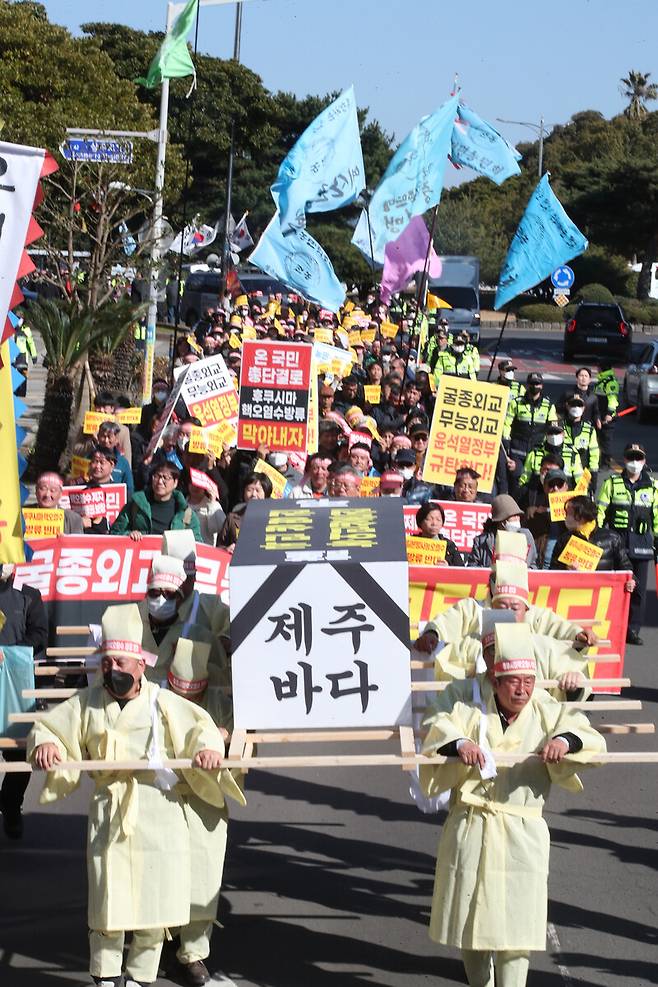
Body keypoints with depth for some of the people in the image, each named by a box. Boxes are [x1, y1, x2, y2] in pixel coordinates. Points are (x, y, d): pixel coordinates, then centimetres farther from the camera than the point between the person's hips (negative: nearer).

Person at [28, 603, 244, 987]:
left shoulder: (162, 703, 1)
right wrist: (44, 743, -14)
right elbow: (48, 726, 9)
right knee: (108, 899, -2)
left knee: (157, 896, 2)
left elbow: (202, 725, 3)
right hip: (109, 810, 0)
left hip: (160, 811, 0)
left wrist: (209, 747, -18)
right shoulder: (87, 703, 5)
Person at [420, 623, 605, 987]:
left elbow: (592, 738, -6)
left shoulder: (548, 715, 2)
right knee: (471, 920, 11)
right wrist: (460, 744, -37)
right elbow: (439, 730, -15)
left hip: (521, 837, -1)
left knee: (515, 927, -5)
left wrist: (565, 740, -29)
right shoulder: (472, 713, 0)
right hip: (470, 833, 1)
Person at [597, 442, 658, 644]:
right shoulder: (612, 483, 5)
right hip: (616, 540, -1)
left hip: (642, 542, 2)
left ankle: (633, 629, 8)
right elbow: (600, 511, 5)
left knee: (638, 587, 1)